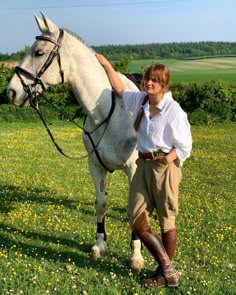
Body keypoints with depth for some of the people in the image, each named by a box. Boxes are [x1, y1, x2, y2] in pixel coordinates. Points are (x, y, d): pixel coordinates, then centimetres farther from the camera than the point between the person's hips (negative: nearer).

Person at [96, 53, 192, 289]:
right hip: (143, 165, 7)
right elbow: (120, 90, 24)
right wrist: (106, 64, 22)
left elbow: (184, 145, -9)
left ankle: (165, 273, 23)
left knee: (167, 220, 7)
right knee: (137, 222, 3)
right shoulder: (139, 100, 6)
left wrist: (170, 157, -28)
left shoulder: (173, 109, -12)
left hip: (165, 166, -7)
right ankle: (168, 270, 14)